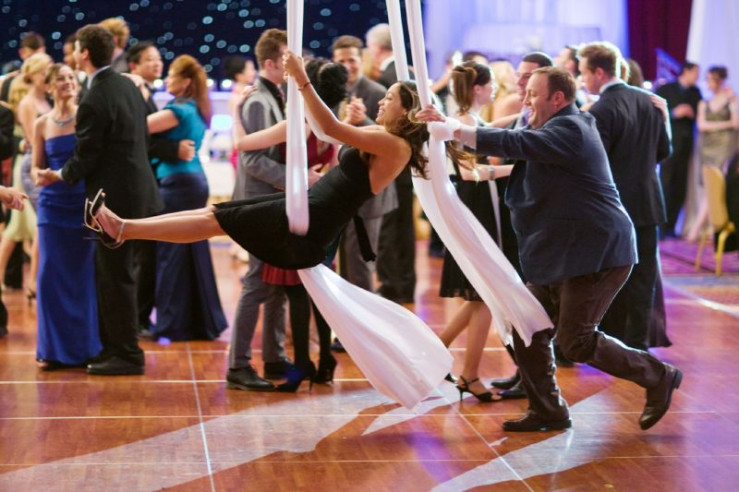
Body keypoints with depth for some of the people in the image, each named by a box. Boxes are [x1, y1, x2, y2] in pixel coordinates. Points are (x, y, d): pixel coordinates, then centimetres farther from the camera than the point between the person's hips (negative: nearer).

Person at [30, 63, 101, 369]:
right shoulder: (41, 124, 5)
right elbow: (36, 167, 10)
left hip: (86, 203, -2)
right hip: (53, 205, 2)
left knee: (85, 273, 3)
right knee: (51, 274, 1)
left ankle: (86, 345, 13)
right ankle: (53, 349, 11)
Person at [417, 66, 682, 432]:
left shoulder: (569, 130, -15)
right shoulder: (561, 128, 17)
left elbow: (515, 143, -27)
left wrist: (453, 132, -24)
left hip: (596, 253, -10)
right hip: (563, 256, 10)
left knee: (575, 341, -8)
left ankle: (657, 377, 9)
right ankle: (547, 411, 15)